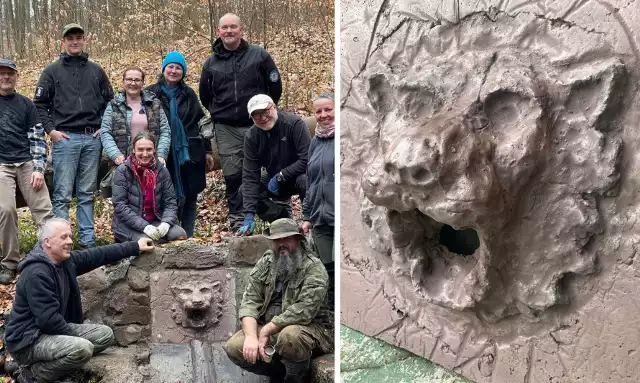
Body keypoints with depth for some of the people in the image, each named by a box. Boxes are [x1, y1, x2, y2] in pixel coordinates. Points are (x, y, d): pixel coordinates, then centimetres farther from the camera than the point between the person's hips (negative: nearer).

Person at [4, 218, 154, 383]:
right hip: (28, 340, -10)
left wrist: (134, 247, 15)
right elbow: (48, 319, -26)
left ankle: (47, 362, 4)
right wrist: (75, 336, -14)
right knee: (82, 348, -32)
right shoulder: (36, 274, -25)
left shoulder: (65, 260, 2)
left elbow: (98, 255, 12)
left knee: (105, 335, 7)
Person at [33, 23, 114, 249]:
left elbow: (110, 101, 17)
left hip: (92, 139, 3)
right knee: (62, 194, -4)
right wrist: (51, 130, -6)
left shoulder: (96, 71, 13)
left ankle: (87, 239, 13)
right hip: (65, 139, -3)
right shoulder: (53, 71, 5)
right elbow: (39, 104, 3)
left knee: (87, 193, 8)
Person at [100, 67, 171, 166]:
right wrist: (115, 155, -13)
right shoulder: (114, 105, 10)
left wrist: (161, 155, -7)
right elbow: (105, 133, 2)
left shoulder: (154, 104, 12)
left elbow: (165, 131, 7)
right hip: (123, 162, -1)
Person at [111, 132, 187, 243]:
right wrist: (144, 226, -24)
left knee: (180, 234, -21)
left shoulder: (161, 170, 2)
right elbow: (119, 205, -14)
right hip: (128, 225, -3)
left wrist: (166, 223, -20)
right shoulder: (122, 171, -8)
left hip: (155, 221, 3)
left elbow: (170, 202, 2)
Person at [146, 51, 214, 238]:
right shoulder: (152, 94, 2)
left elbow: (201, 123, 14)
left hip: (190, 154, 3)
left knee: (190, 200, 6)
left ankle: (187, 238, 14)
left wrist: (207, 150, 11)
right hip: (165, 156, -3)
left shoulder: (188, 94, 11)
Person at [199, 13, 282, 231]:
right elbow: (205, 95, 19)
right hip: (225, 129, 2)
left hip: (256, 126, -2)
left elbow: (275, 86, 4)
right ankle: (236, 220, 13)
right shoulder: (211, 63, 7)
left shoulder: (259, 55, -1)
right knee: (232, 175, 3)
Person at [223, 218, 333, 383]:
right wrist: (251, 336, -22)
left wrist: (266, 331, -22)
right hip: (269, 328, 6)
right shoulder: (265, 264, 4)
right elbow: (250, 301, -4)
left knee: (290, 336, -38)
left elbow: (303, 312, -25)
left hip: (309, 328, -5)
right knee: (233, 347, -15)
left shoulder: (314, 268, -15)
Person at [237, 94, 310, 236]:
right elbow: (250, 176, -14)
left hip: (299, 174, -5)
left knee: (305, 181, -38)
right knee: (244, 192, -14)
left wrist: (280, 176, -23)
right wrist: (249, 214, -23)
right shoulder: (251, 136, -10)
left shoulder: (294, 123, -22)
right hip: (275, 182, 5)